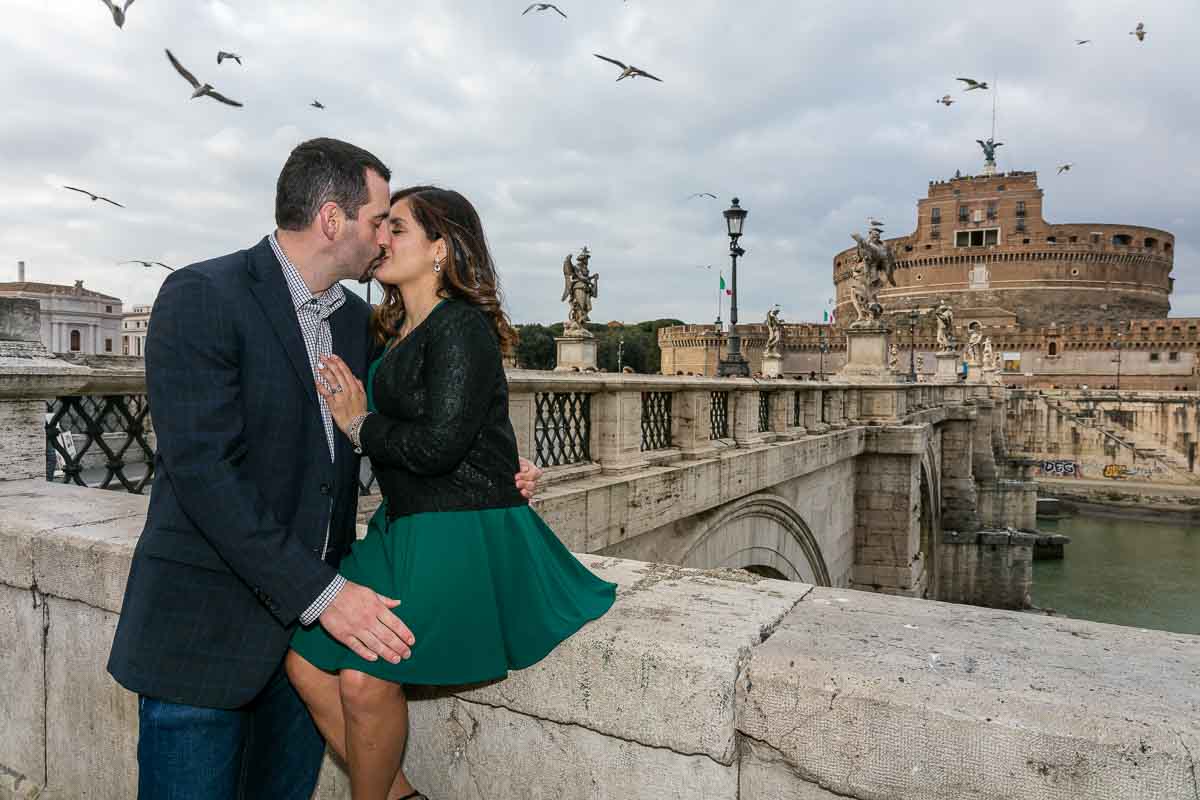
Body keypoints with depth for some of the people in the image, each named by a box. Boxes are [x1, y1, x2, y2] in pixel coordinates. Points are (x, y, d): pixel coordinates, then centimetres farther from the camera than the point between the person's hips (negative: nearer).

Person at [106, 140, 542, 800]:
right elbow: (202, 468, -21)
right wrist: (320, 594, -23)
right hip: (205, 627, -6)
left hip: (318, 609, 6)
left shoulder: (357, 319, 8)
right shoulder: (201, 296, -14)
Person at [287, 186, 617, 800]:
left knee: (366, 678, -17)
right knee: (306, 657, 1)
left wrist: (361, 426, -7)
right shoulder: (400, 330, 15)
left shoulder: (462, 329, -13)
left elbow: (438, 444, -22)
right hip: (404, 526, 9)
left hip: (465, 535, -9)